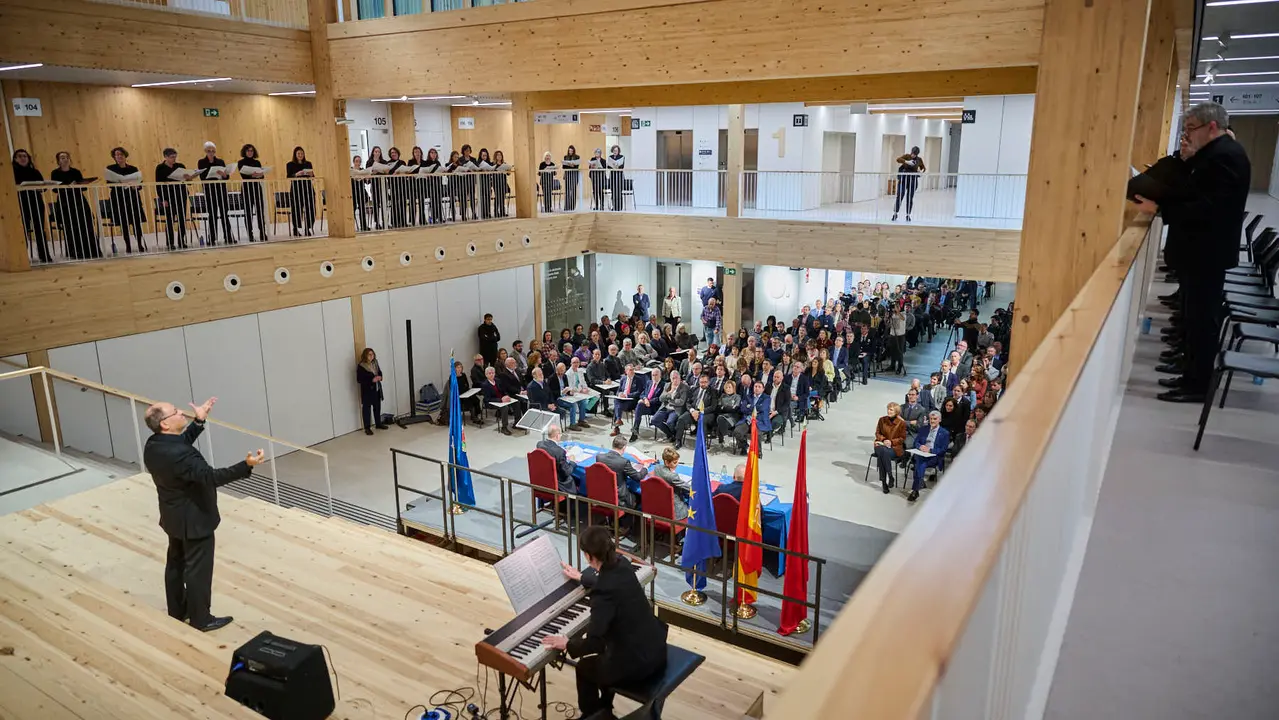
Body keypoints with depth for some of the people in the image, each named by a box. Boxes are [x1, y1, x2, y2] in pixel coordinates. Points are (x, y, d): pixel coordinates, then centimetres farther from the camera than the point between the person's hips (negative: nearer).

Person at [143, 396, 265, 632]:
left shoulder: (154, 445, -4)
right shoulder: (178, 454, -34)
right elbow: (212, 477, -39)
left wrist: (199, 421, 14)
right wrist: (246, 466, -46)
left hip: (174, 517, 10)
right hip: (194, 520, -10)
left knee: (176, 562, 23)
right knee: (198, 569, 6)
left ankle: (177, 610, 40)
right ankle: (200, 620, 20)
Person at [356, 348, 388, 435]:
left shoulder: (375, 363, 5)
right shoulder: (361, 366, -15)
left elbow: (380, 372, 18)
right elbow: (359, 379, -17)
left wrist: (379, 377, -7)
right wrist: (371, 380, -23)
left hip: (377, 389, 6)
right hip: (367, 390, -6)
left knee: (377, 407, 17)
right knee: (366, 409, 0)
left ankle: (378, 423, 31)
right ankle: (367, 428, 6)